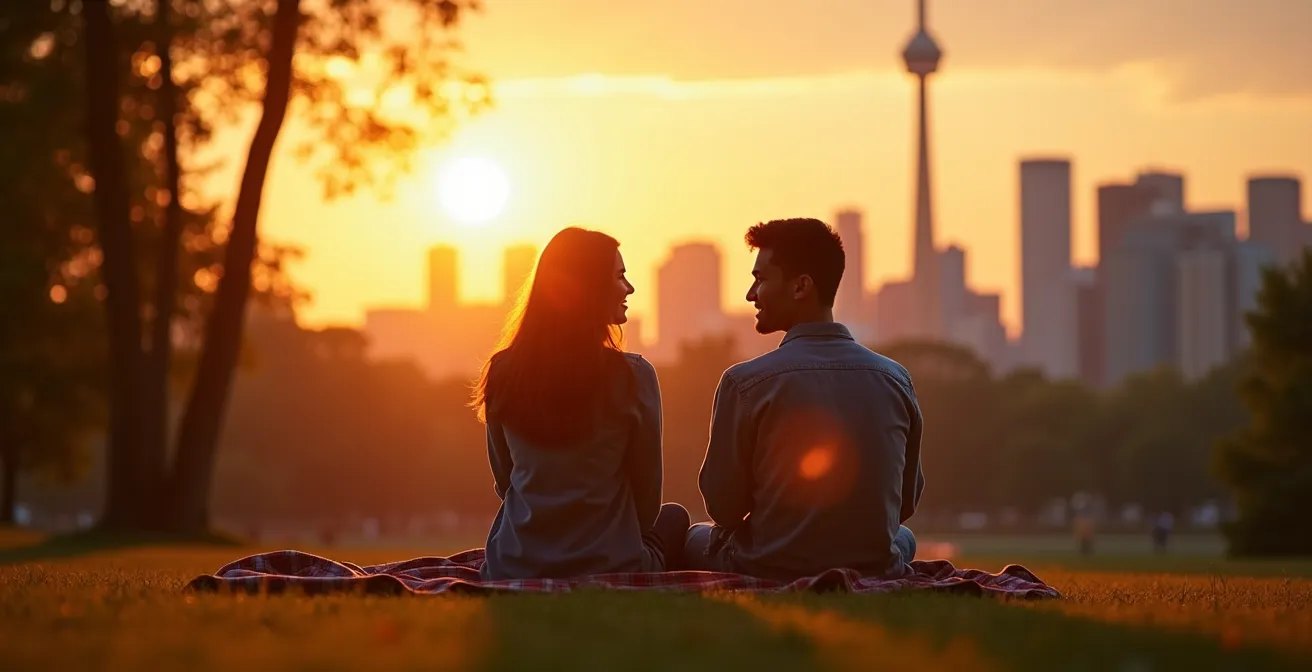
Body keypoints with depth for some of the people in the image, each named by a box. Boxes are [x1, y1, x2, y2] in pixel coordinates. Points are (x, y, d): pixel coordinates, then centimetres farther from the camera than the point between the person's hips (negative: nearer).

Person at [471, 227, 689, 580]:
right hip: (607, 570, -3)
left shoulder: (502, 371, -1)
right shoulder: (631, 376, -12)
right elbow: (646, 495, 0)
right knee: (674, 517, 29)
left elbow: (505, 482, 11)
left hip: (513, 566, 4)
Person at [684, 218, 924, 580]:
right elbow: (906, 503, 6)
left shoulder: (744, 382, -15)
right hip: (876, 571, 2)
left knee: (696, 539, 30)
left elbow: (723, 507, -6)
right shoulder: (895, 379, -4)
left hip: (769, 574, -2)